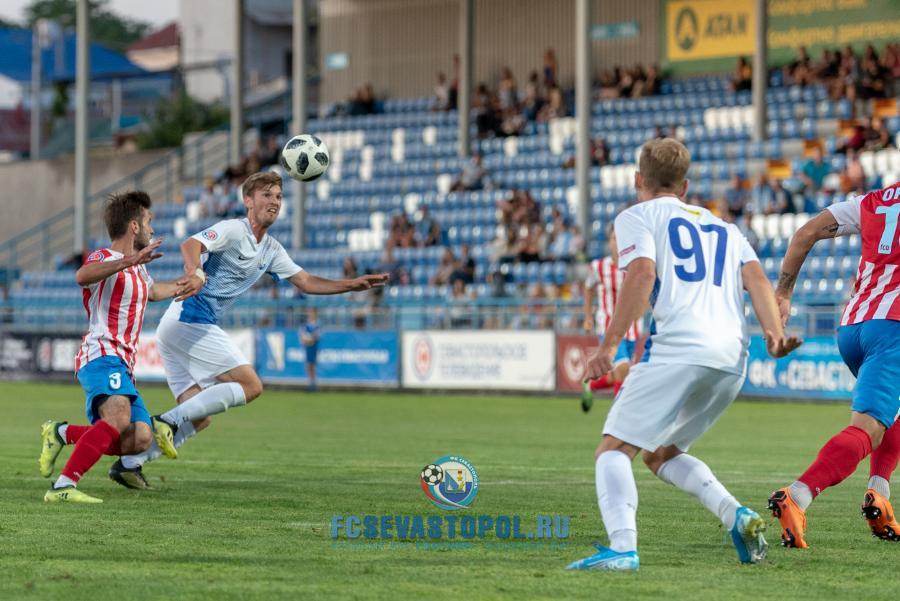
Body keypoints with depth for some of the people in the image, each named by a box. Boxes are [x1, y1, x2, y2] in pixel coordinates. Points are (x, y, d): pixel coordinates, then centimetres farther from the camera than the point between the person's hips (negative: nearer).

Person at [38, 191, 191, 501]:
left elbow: (151, 291, 48)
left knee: (138, 439, -8)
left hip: (123, 364, 9)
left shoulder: (138, 268, 23)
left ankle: (62, 433, 4)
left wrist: (180, 286, 61)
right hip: (101, 355, -9)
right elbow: (83, 276, -33)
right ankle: (63, 487, -41)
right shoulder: (103, 258, -7)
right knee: (119, 417, -35)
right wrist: (130, 260, -43)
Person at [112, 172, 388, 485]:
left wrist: (355, 283, 12)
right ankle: (169, 421, -15)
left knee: (198, 417, 8)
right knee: (250, 385, -13)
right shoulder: (233, 230, -10)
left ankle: (129, 462, 8)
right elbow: (191, 245, -27)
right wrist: (195, 272, -49)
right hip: (190, 321, -9)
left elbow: (306, 282, 22)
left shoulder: (270, 250, 17)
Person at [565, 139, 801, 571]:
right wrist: (773, 332, -1)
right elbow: (756, 277, 12)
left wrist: (609, 345, -10)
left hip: (679, 349, -6)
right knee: (660, 454, 22)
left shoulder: (636, 217, 12)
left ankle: (622, 547, -26)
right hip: (733, 359, 6)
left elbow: (641, 273, -8)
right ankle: (735, 515, 2)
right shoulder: (722, 227, 30)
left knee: (613, 450, -3)